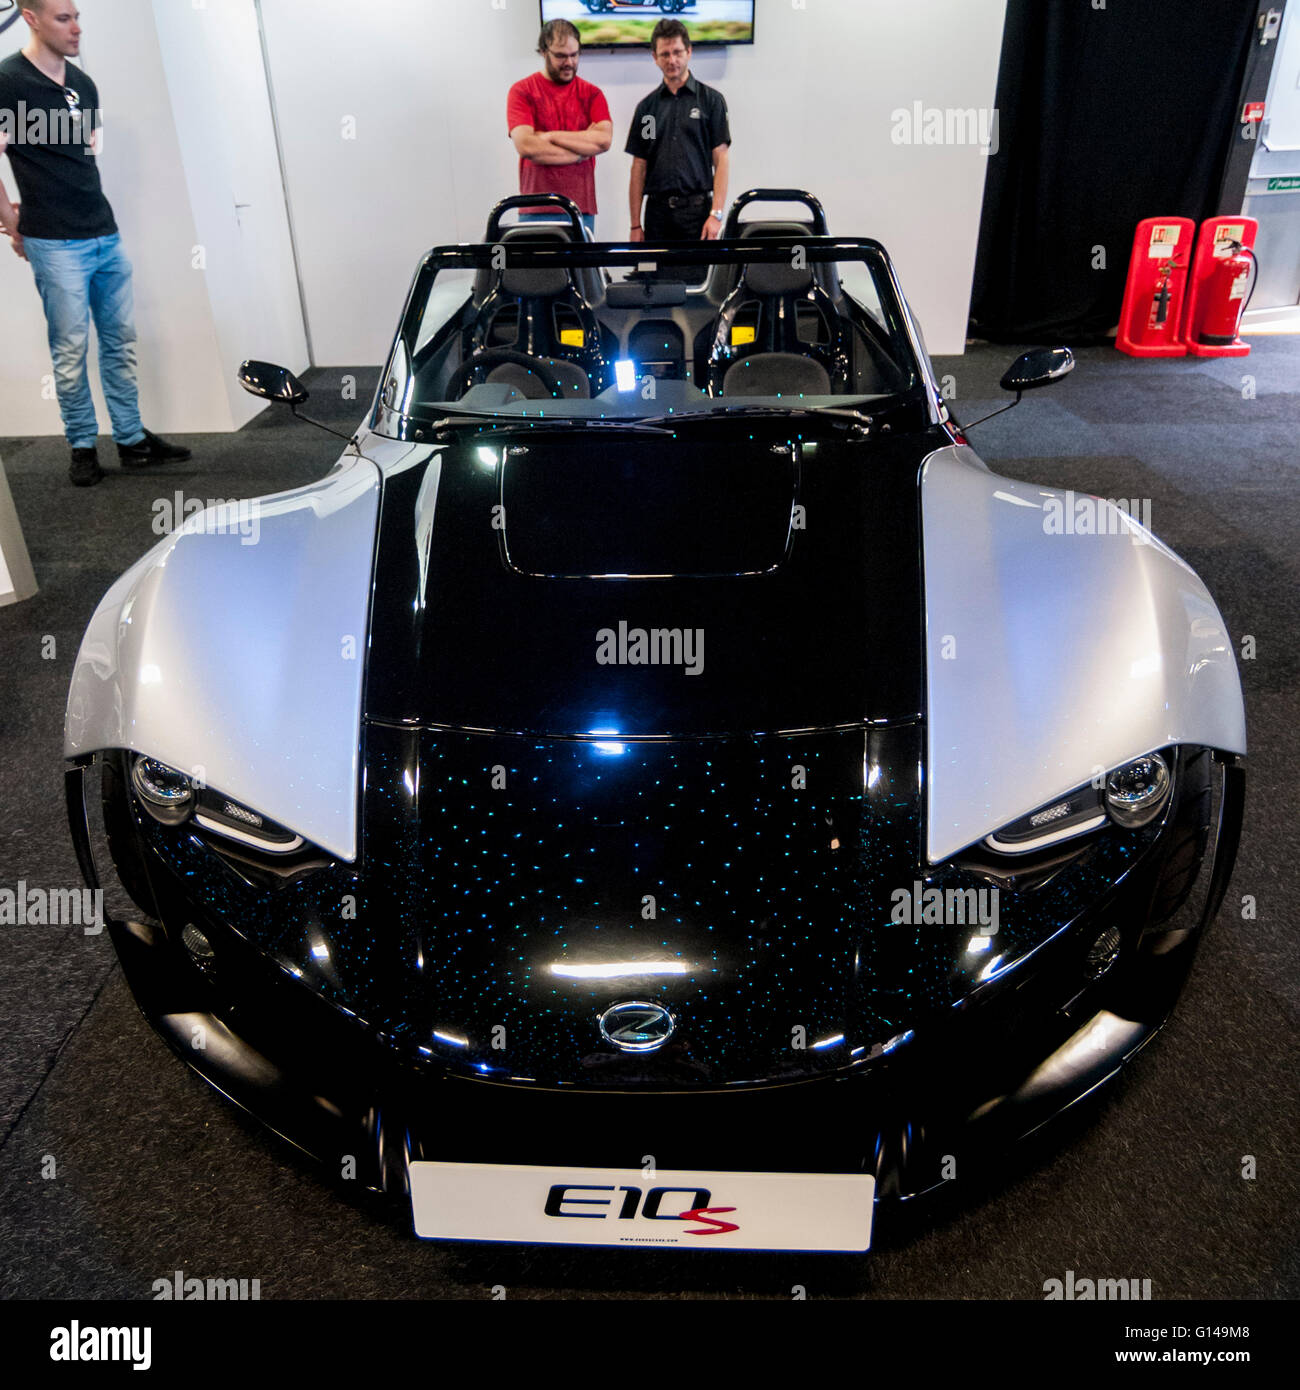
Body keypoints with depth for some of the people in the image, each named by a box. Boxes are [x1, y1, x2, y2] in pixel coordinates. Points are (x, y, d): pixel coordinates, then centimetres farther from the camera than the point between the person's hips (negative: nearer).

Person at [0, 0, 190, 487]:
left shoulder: (83, 84, 13)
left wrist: (57, 196, 14)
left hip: (107, 236, 7)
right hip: (56, 245, -6)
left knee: (120, 342, 9)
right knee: (71, 350, -1)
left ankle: (132, 439, 17)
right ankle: (83, 447, 10)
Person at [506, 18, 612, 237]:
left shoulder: (591, 93, 12)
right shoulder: (522, 92, 5)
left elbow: (605, 139, -5)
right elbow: (525, 145, -10)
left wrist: (551, 136, -6)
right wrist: (582, 149, -4)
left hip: (582, 208, 2)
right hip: (536, 210, -2)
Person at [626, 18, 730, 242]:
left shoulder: (710, 99, 4)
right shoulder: (647, 106, 12)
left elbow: (721, 159, -2)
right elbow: (639, 167, 11)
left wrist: (716, 214, -13)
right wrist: (635, 224, 4)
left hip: (696, 209, -3)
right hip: (657, 211, 3)